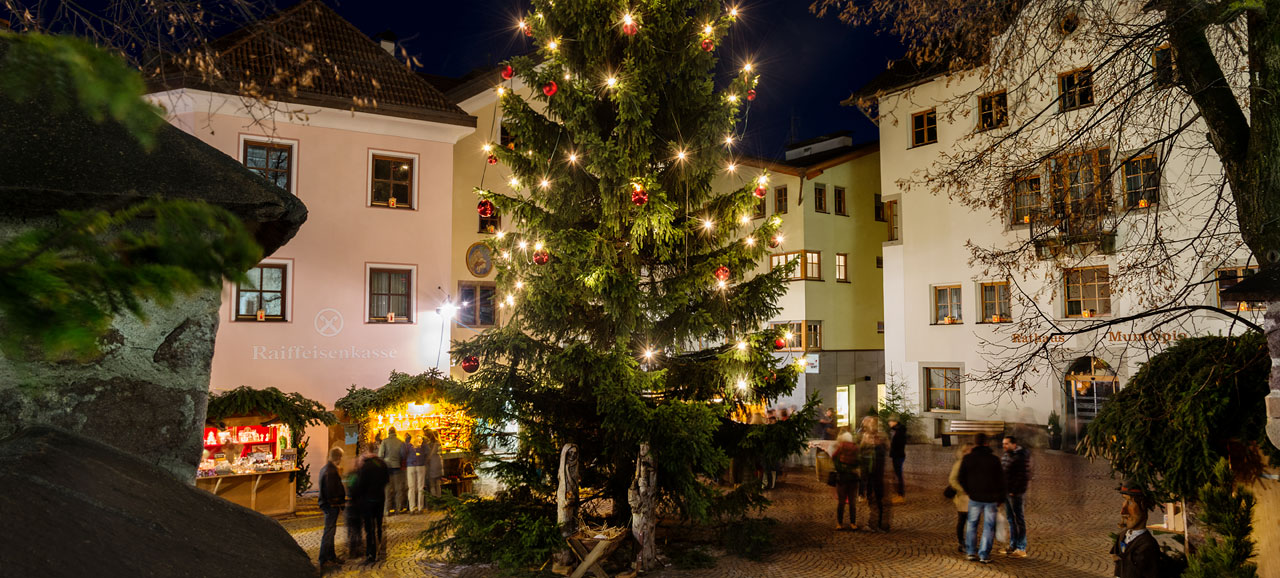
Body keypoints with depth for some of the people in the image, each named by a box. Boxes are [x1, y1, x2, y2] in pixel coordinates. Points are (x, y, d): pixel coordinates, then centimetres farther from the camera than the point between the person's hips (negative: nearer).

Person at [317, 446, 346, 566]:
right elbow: (331, 492, -24)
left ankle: (331, 556, 29)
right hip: (332, 505, -10)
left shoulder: (325, 469, 8)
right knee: (329, 531, -1)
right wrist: (341, 503, -12)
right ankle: (324, 560, 7)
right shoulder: (331, 471, -23)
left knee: (330, 530, 18)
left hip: (327, 504, 10)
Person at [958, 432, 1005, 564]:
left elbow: (961, 478, 1)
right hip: (991, 498, -1)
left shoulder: (967, 458, -3)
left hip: (974, 497, 1)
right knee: (989, 526, 7)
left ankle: (971, 551, 14)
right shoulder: (994, 459, -5)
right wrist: (1000, 499, 9)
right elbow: (1000, 480, -1)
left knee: (971, 524, 15)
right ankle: (984, 555, 7)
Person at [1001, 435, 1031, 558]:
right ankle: (1013, 546, 24)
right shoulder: (1004, 456, 12)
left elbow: (1024, 476, -17)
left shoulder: (1021, 457, -14)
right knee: (1010, 519, 15)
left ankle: (1021, 549, 4)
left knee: (1019, 519, -1)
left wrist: (1015, 491, -18)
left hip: (1014, 493, -9)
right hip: (1005, 492, 9)